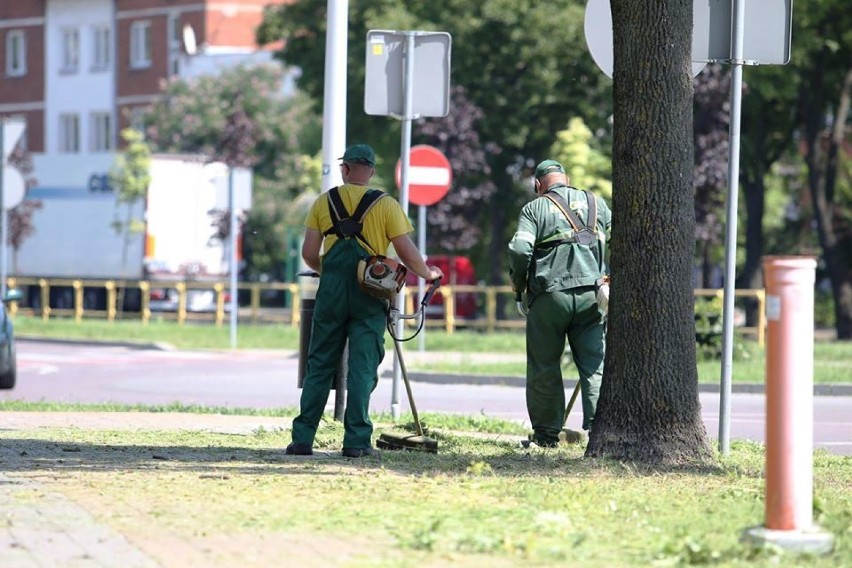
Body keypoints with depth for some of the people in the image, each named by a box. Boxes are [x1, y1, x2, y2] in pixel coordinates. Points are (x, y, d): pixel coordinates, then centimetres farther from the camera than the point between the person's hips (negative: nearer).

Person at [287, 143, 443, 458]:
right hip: (370, 294, -1)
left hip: (332, 291, 1)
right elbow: (407, 253, -3)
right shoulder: (387, 205, -1)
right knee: (363, 368, 2)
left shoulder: (324, 202, 4)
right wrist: (427, 273, 16)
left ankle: (303, 438, 6)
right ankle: (356, 440, -2)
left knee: (319, 365, 8)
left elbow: (309, 253, 2)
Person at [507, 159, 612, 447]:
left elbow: (520, 250, -9)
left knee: (544, 367, 7)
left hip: (549, 296, -2)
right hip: (590, 296, 2)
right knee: (594, 366, 3)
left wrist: (519, 289, 5)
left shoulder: (534, 209, 4)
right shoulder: (596, 204, 15)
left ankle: (546, 433, 8)